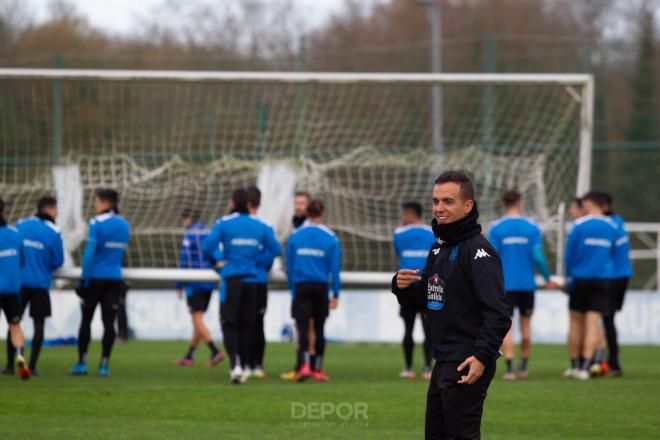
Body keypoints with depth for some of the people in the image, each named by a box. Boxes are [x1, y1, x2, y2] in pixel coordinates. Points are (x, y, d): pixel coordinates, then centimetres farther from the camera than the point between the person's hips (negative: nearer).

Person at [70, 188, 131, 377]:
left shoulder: (97, 223, -11)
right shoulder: (124, 225, 8)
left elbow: (89, 253, -15)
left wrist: (84, 279, -12)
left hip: (95, 277, -4)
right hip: (115, 279, 4)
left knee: (86, 319, 6)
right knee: (109, 322, 3)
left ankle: (82, 363, 7)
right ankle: (104, 364, 0)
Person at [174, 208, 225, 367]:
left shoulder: (189, 236, -10)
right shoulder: (209, 234, 10)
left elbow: (185, 262, -11)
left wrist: (179, 285, -6)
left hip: (194, 283, -7)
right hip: (209, 283, 7)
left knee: (197, 320, -8)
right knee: (198, 320, 12)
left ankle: (215, 351, -22)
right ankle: (189, 356, 19)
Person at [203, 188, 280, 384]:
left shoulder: (224, 224, -6)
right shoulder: (259, 226, 4)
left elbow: (208, 246, -14)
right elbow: (274, 249, 5)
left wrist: (218, 262, 4)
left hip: (231, 279, -3)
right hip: (252, 279, 3)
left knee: (229, 324, 0)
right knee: (246, 325, 11)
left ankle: (235, 364, -20)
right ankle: (242, 370, 13)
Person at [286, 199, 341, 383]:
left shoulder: (295, 236, 0)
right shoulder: (331, 238, -3)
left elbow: (289, 266, 2)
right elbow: (335, 269, -3)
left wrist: (293, 290, 10)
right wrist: (335, 295, 3)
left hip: (301, 287, -1)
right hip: (321, 287, 1)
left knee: (303, 328, -6)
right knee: (319, 328, 12)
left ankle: (305, 365, -25)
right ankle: (318, 369, 17)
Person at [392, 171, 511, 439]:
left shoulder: (478, 250, -14)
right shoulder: (439, 247, 14)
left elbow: (498, 313, -21)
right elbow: (422, 301, 22)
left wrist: (482, 357, -29)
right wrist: (402, 287, 1)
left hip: (467, 365, -10)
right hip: (443, 362, 10)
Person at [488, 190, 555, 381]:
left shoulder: (496, 228, -2)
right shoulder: (531, 227, -1)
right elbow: (538, 256, -6)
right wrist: (547, 279, 6)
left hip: (504, 285, -1)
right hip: (526, 284, 1)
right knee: (525, 324, 13)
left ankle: (510, 368, -11)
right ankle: (523, 368, 18)